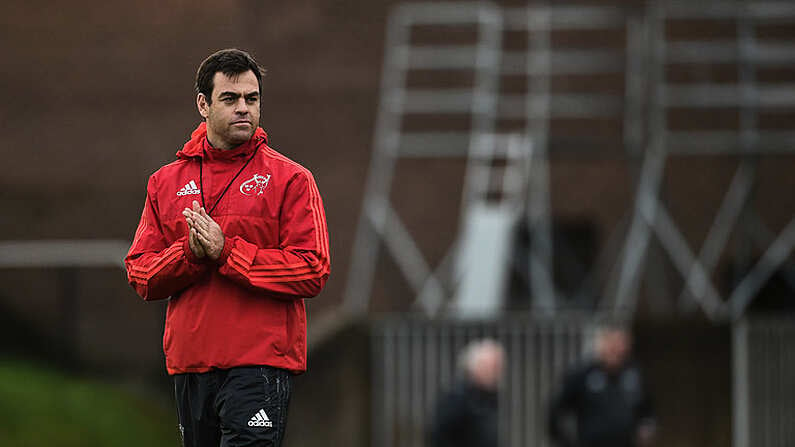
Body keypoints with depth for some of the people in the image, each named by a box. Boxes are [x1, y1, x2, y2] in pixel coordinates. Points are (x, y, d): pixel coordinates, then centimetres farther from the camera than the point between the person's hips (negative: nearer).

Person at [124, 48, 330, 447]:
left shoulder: (290, 179, 1)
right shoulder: (166, 182, 14)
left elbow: (312, 272, -8)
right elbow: (140, 274, 10)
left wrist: (227, 252, -14)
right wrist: (189, 253, -11)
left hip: (260, 364, -5)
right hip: (189, 364, 5)